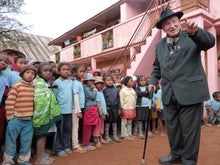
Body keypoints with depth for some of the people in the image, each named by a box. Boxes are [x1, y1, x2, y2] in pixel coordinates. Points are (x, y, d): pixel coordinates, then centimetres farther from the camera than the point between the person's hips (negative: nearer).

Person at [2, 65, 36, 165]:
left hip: (29, 120, 4)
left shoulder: (34, 87, 6)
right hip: (16, 119, -3)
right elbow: (9, 102, -7)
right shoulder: (17, 85, -7)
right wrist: (10, 117, -6)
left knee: (27, 141, 13)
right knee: (11, 141, 10)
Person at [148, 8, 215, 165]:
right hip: (169, 94, 5)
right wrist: (153, 81, 9)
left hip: (190, 92, -4)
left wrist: (195, 31, -36)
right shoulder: (160, 45, 14)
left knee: (189, 129, 5)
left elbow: (209, 42, -18)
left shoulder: (192, 37, 1)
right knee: (172, 127, 16)